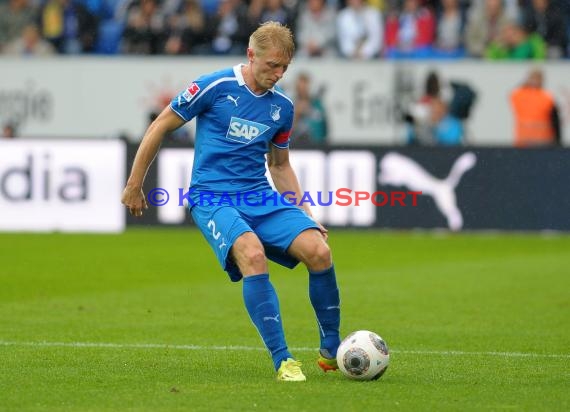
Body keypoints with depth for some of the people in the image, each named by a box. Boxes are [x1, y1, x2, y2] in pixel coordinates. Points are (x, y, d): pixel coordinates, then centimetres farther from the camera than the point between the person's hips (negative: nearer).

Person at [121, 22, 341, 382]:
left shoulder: (282, 106, 9)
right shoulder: (215, 87, -7)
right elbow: (160, 127, 1)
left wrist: (305, 214, 12)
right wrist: (134, 186, 5)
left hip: (261, 197, 5)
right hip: (212, 199, -5)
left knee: (319, 250, -18)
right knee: (253, 255, -33)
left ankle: (331, 351, 0)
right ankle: (282, 360, -26)